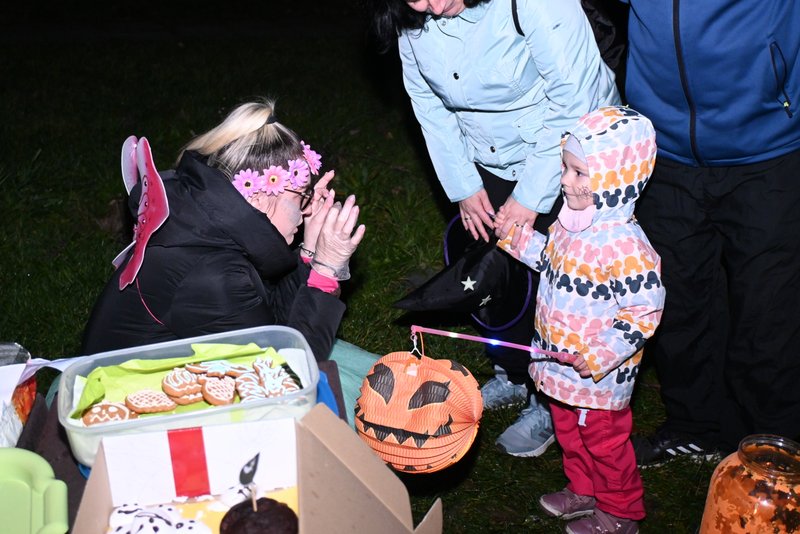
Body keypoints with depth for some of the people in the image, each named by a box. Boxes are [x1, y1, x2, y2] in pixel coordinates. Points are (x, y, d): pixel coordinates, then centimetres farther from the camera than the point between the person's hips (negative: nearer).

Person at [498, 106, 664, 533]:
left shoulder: (624, 245, -30)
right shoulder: (572, 219, -3)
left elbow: (644, 312, -25)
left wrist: (601, 356, -29)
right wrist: (518, 239, 8)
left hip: (599, 375, -8)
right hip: (559, 362, 8)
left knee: (604, 441, 12)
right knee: (568, 431, 26)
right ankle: (584, 490, 49)